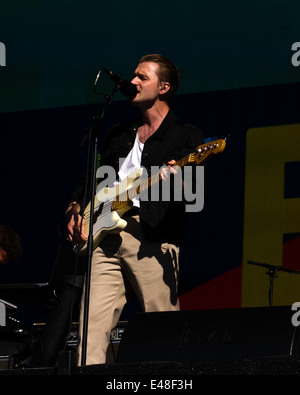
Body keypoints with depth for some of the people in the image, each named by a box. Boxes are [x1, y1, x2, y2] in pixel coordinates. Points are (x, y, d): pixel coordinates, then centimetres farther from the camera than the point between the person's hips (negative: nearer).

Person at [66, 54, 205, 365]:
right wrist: (76, 210, 13)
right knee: (92, 326, -9)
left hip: (153, 240, -5)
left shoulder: (187, 136, 8)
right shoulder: (119, 134, 26)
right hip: (106, 238, 5)